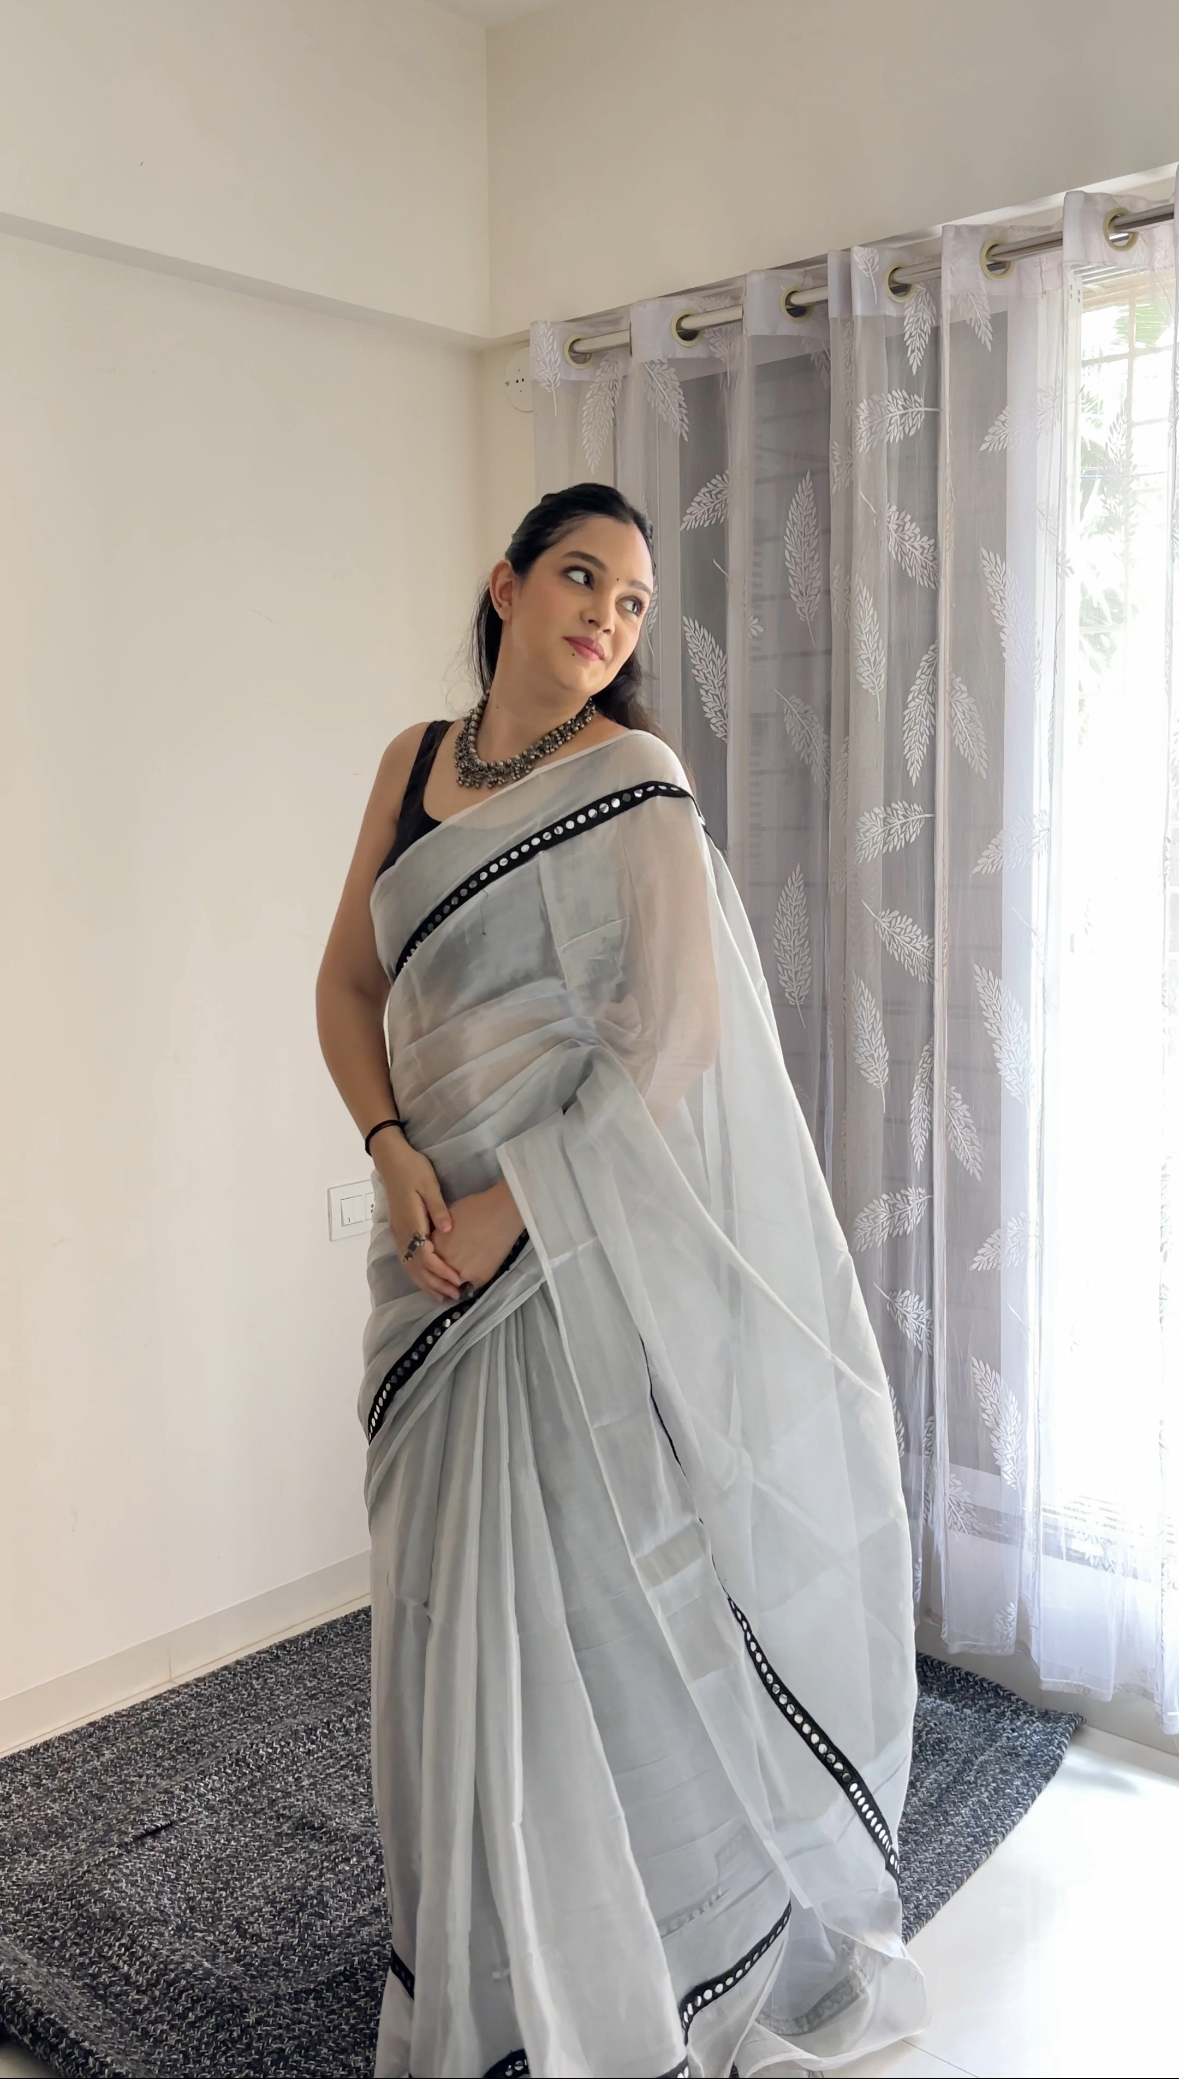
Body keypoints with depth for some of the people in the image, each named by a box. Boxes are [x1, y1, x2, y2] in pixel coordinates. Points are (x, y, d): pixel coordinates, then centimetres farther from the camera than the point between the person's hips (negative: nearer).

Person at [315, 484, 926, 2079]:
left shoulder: (632, 779, -7)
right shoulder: (416, 761, 10)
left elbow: (676, 1034, -16)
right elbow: (347, 977, 10)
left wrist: (511, 1206, -18)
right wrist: (394, 1153, -7)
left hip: (579, 1237, -6)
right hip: (445, 1233, 6)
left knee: (583, 1596, 2)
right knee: (449, 1589, 15)